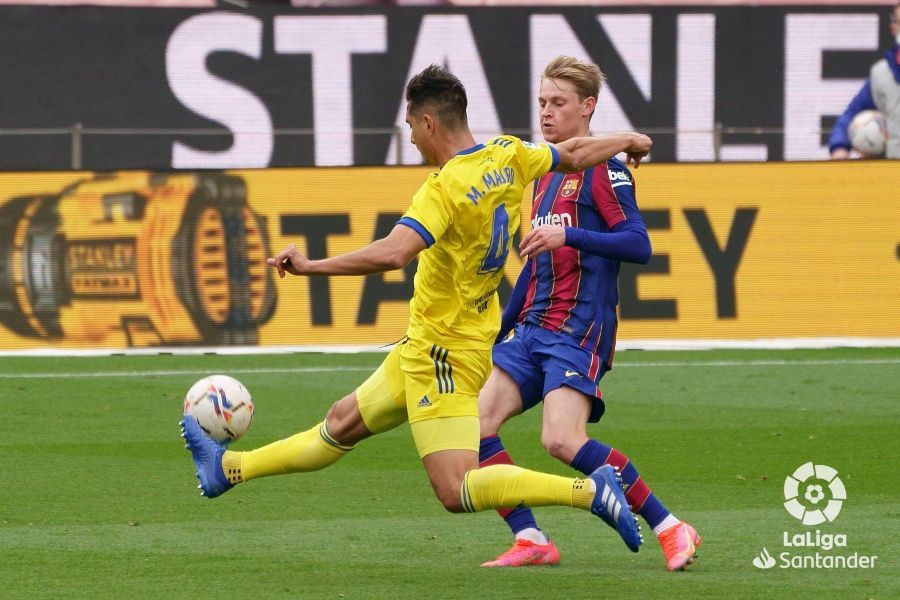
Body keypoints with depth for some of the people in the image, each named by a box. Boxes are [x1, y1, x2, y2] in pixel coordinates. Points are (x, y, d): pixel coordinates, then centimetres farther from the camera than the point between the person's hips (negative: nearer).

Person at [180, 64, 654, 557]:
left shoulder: (446, 188, -24)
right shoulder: (508, 156, 0)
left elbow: (392, 254, -37)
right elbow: (573, 156, 16)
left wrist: (311, 266, -31)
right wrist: (626, 141, 35)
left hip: (445, 351, -10)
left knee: (456, 492, -15)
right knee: (343, 422, 23)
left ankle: (591, 490, -18)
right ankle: (229, 468, 36)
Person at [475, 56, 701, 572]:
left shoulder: (603, 169, -5)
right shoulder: (546, 174, 21)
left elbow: (638, 244, -16)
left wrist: (568, 234, -27)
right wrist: (498, 331, 29)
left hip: (580, 328, -8)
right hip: (532, 328, 9)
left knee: (562, 439, -23)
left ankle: (671, 528, -14)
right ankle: (531, 540, -3)